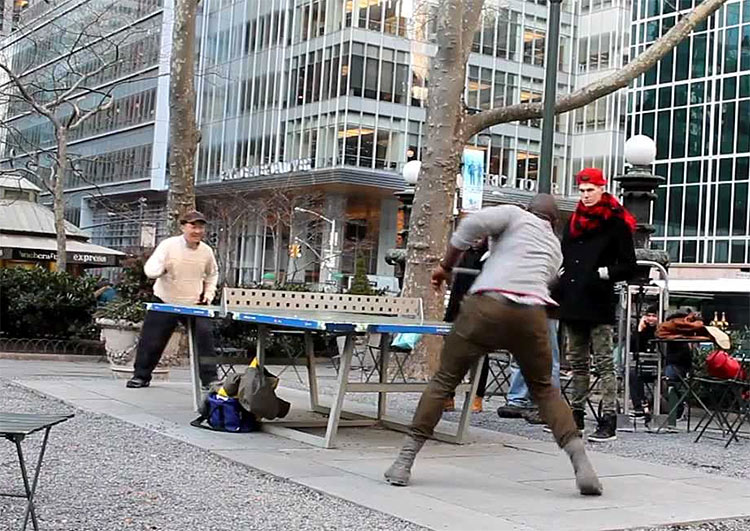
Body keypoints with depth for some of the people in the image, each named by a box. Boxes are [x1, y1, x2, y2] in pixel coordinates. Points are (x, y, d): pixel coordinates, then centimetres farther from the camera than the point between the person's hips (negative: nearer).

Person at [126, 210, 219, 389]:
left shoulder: (206, 251, -3)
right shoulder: (168, 245, -14)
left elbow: (212, 273, 18)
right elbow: (149, 270, -20)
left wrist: (209, 293, 5)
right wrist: (159, 269, -43)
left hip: (194, 304, 2)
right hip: (165, 302, -2)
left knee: (205, 336, -11)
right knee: (151, 340, 0)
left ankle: (210, 379, 2)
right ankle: (141, 376, 21)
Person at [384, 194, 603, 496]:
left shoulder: (516, 215, 19)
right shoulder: (555, 248, 31)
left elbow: (473, 224, 1)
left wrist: (446, 266, 10)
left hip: (487, 306, -3)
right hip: (531, 314, 3)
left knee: (444, 380, 10)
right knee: (544, 389, 22)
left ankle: (404, 463, 10)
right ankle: (580, 462, 8)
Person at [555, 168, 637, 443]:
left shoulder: (616, 223, -2)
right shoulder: (573, 222, 17)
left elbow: (628, 267, -4)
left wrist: (603, 273, -16)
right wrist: (560, 282, 12)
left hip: (599, 304, -7)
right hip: (572, 303, 7)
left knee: (604, 363, -7)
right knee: (577, 362, 13)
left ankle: (609, 420, -8)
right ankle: (577, 414, 21)